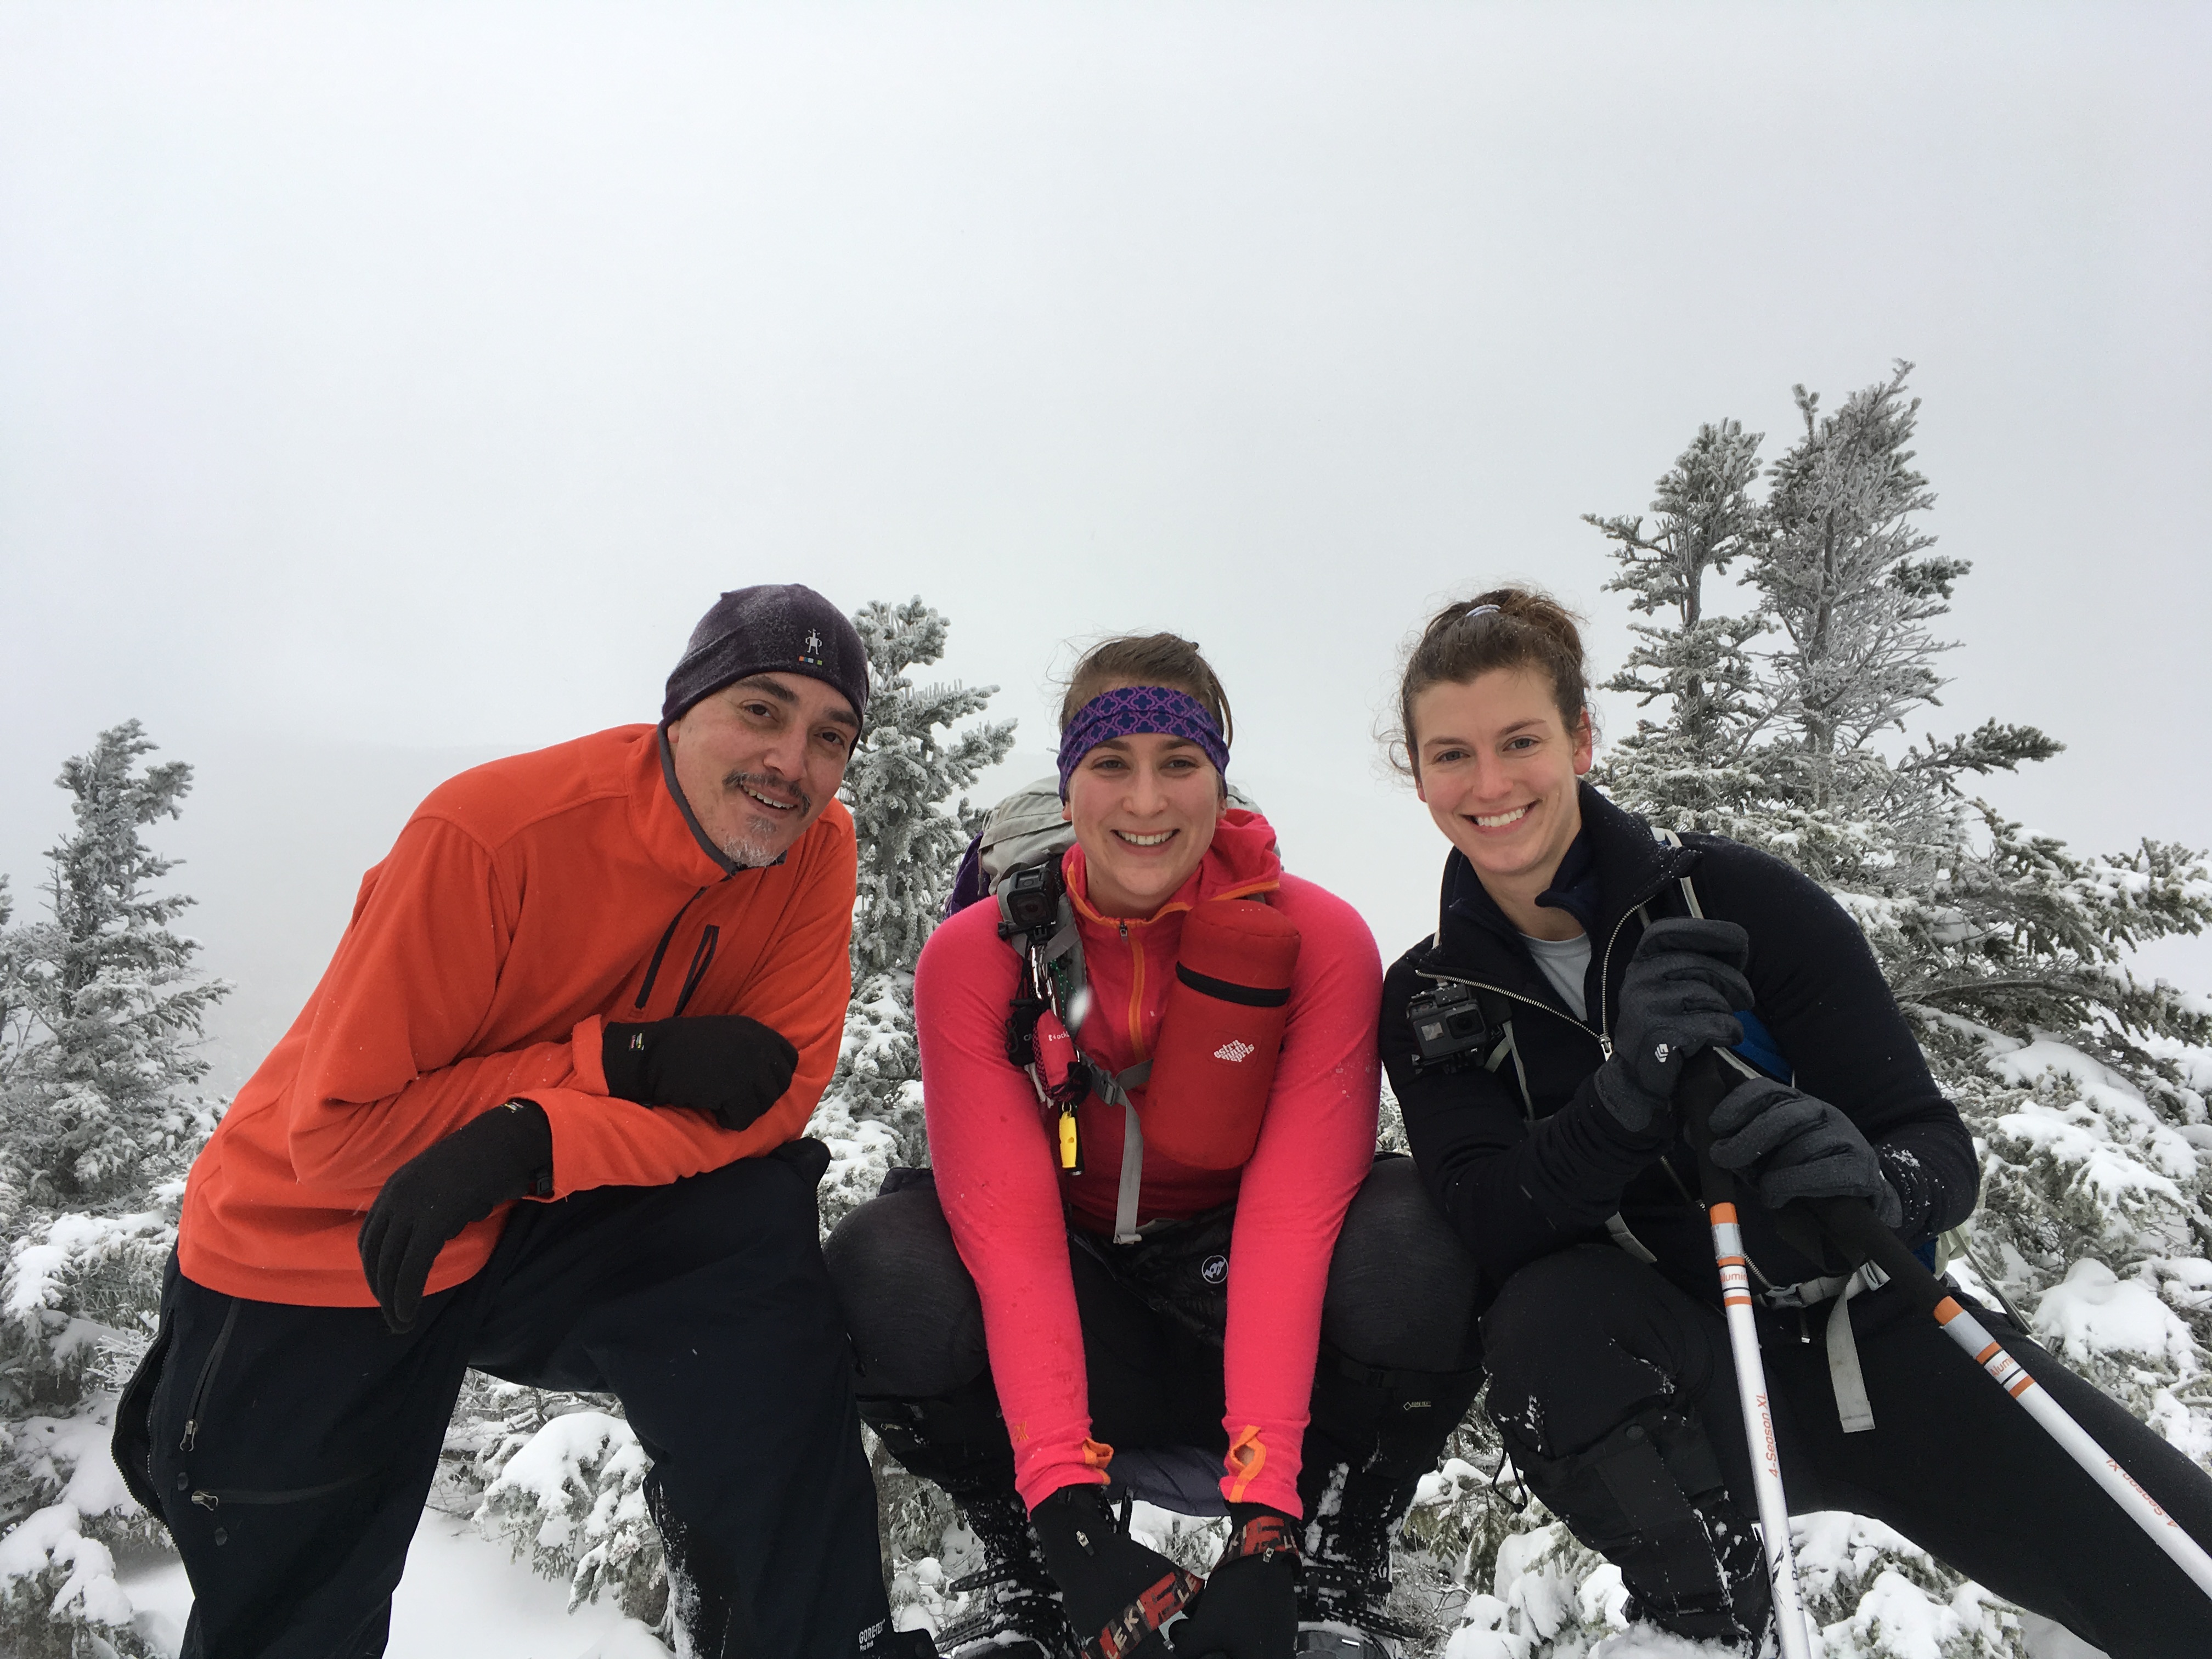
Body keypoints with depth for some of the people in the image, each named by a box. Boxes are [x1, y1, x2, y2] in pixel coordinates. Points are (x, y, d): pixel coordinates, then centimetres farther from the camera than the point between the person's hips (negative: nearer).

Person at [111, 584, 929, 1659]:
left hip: (547, 1227, 3)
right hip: (312, 1249, -2)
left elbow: (772, 1094, -17)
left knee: (762, 1231, -26)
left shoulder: (815, 847, -14)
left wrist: (533, 1142, -31)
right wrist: (630, 1058, -30)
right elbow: (337, 1132, -24)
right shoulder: (494, 830, -27)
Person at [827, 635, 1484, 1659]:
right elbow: (1007, 1227, -21)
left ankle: (1337, 1572, -4)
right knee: (882, 1266, -29)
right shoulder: (973, 957, -13)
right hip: (1075, 1331, 1)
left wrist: (1264, 1508, -30)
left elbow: (1292, 1217, -22)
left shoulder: (1319, 941, -15)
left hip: (1252, 1329, 0)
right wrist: (1068, 1507, -32)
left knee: (1412, 1239, -33)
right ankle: (1021, 1573, -1)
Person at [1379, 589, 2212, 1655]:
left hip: (1875, 1335, 0)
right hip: (1681, 1387, 1)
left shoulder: (1731, 896, -10)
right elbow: (1484, 1225, -16)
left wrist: (1876, 1185, -33)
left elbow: (1937, 1147, -9)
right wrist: (1623, 1096, -33)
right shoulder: (1429, 998, -3)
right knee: (1541, 1316, -31)